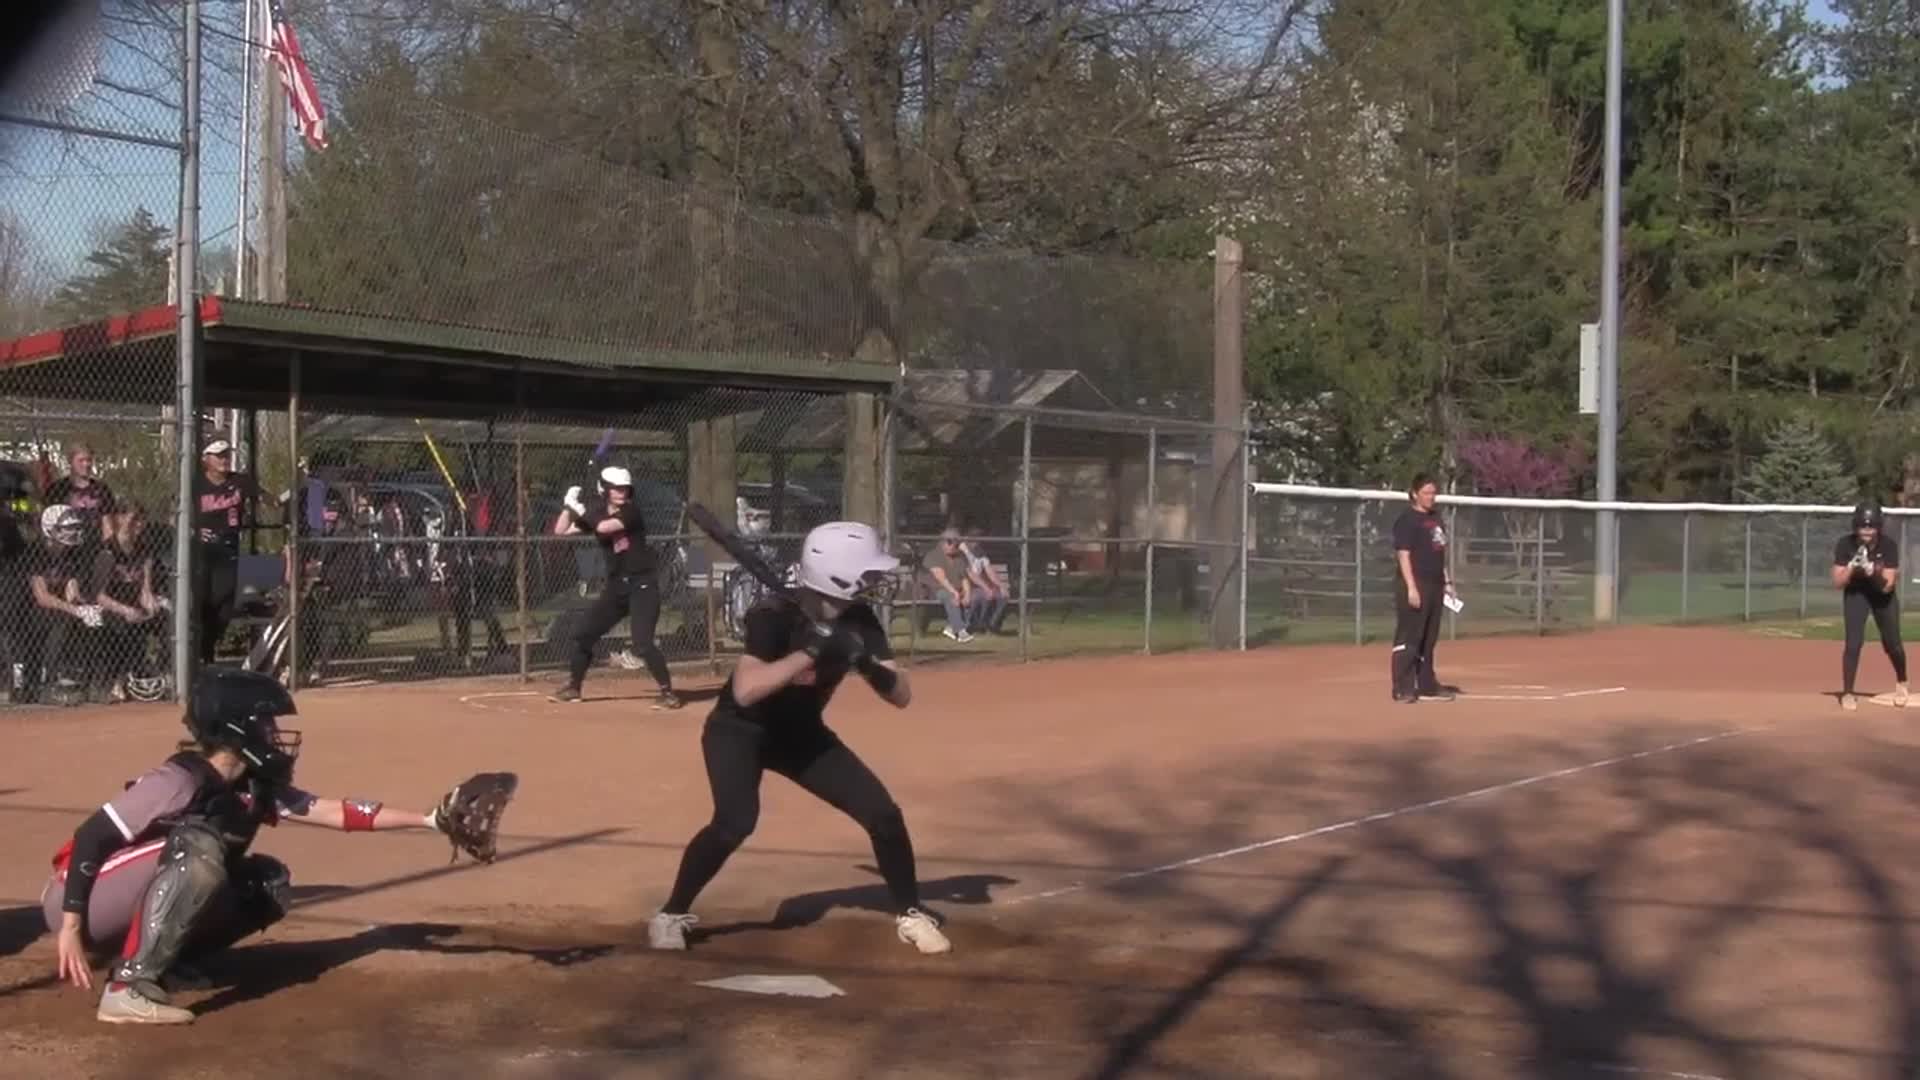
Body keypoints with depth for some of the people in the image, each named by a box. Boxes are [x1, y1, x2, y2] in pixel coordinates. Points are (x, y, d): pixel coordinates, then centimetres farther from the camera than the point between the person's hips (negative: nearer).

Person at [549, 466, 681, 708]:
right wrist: (569, 506, -7)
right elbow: (560, 531, 5)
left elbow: (604, 527, -28)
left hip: (642, 584, -7)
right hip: (616, 585, 7)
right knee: (583, 633, 11)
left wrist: (580, 509, -16)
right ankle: (572, 687, 27)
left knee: (643, 643, -18)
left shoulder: (631, 510, -13)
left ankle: (668, 692, -9)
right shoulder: (596, 512, 5)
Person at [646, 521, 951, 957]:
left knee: (883, 813, -4)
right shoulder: (774, 615, -29)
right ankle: (671, 915, -10)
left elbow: (902, 697, -12)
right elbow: (745, 691, -42)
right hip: (740, 730, -5)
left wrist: (873, 668, -33)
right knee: (736, 822, -29)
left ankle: (909, 914, 16)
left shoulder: (858, 622, -13)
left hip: (803, 733, 6)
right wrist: (810, 652, -47)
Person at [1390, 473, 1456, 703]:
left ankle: (1427, 685, 20)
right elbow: (1403, 555, -15)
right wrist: (1411, 587, -21)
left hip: (1434, 585, 9)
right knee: (1408, 637, -7)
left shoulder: (1435, 519, 16)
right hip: (1414, 585, -9)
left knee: (1429, 638, 13)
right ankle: (1402, 688, -7)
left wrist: (1447, 582, 17)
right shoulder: (1407, 520, -9)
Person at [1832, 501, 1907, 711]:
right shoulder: (1845, 545, -23)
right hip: (1855, 593, 0)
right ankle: (1847, 693, -6)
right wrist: (1851, 567, -37)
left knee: (1891, 643, 4)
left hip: (1883, 595, 1)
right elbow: (1838, 583, -21)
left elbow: (1887, 586, -27)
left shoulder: (1889, 546, -25)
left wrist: (1873, 572, -43)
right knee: (1854, 641, -16)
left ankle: (1901, 682, 34)